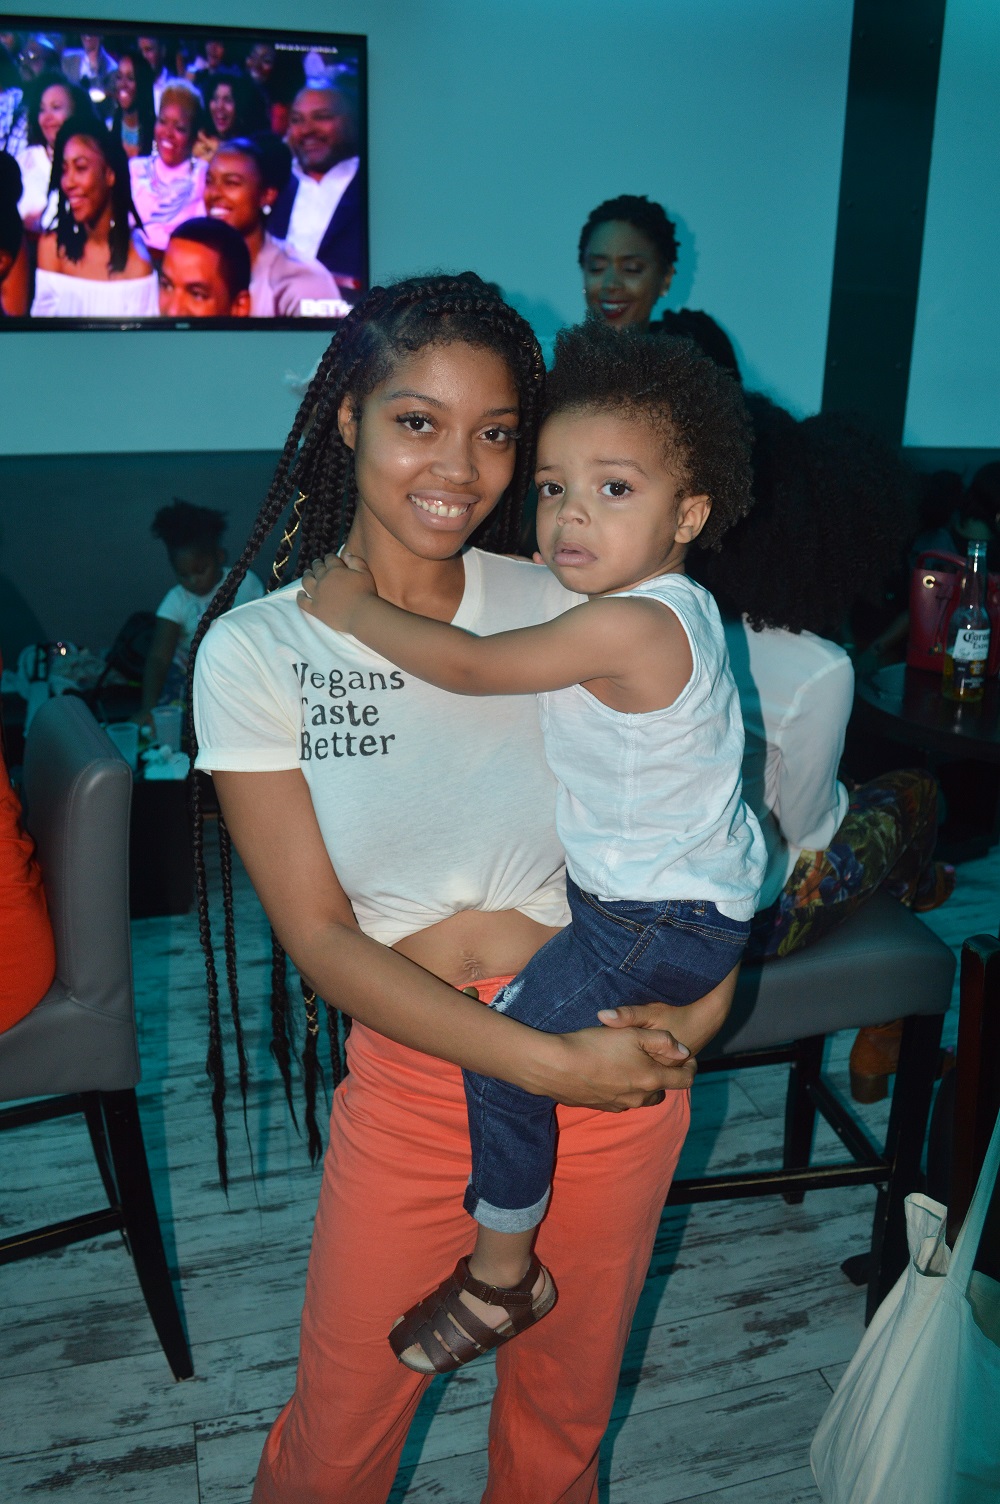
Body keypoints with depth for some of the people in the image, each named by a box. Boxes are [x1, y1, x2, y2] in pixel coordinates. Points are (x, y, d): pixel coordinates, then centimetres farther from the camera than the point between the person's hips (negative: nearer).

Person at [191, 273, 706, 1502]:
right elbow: (320, 937, -13)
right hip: (416, 1071, -1)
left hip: (621, 1063, 2)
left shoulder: (566, 606, -6)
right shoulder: (257, 651, -11)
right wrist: (546, 1062, -20)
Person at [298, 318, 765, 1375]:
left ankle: (501, 1276, 8)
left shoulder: (629, 625, -28)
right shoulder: (653, 606, 3)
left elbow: (470, 667, -22)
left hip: (670, 918, -10)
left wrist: (356, 610, -10)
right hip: (632, 886, 10)